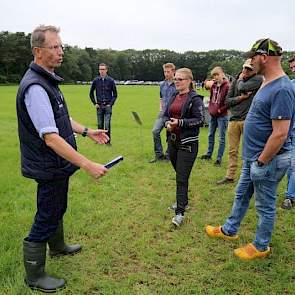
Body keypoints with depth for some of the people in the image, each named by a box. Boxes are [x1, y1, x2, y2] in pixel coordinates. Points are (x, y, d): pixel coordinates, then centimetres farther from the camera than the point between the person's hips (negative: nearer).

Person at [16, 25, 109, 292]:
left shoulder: (48, 80, 8)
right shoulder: (35, 87, -26)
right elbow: (51, 138, -32)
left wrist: (87, 131, 15)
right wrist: (88, 166, -31)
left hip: (57, 165, 10)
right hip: (48, 168, -10)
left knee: (57, 209, 27)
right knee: (46, 219, 4)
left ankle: (57, 247, 50)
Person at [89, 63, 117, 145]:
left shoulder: (111, 80, -2)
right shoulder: (96, 80, 3)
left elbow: (115, 94, 5)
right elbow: (91, 93, 13)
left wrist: (111, 104, -4)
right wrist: (95, 103, 5)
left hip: (108, 106, -2)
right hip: (99, 106, 2)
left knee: (107, 124, -6)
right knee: (100, 124, 8)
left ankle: (107, 140, 4)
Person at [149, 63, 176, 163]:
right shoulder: (162, 84, 11)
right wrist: (161, 109, 10)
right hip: (163, 113, 5)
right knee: (155, 131, -6)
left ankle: (168, 155, 19)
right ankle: (159, 154, 6)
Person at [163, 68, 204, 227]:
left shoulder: (195, 98, -8)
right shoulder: (174, 97, 13)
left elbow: (200, 120, -12)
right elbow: (165, 115, 16)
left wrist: (180, 122, -21)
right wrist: (167, 123, -6)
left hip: (187, 143, -7)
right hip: (172, 141, 7)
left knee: (182, 178, -7)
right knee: (179, 174, 17)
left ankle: (180, 212, -2)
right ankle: (183, 200, 35)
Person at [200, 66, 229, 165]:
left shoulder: (227, 86, -14)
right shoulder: (213, 85, 6)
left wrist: (220, 110, -14)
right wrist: (210, 108, 6)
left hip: (222, 116, -7)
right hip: (212, 114, 7)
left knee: (221, 138, 2)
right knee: (211, 135, 18)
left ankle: (219, 158, 9)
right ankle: (209, 154, 32)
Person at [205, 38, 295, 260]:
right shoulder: (267, 83, 7)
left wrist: (261, 161, -21)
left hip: (267, 160, -10)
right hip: (253, 156, 10)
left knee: (265, 205, 9)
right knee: (241, 195, 23)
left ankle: (261, 247, 29)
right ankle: (229, 231, 42)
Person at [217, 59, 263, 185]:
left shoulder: (258, 79, -1)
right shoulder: (235, 81, 12)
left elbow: (242, 88, -16)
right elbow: (227, 101, 7)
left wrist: (240, 79, 6)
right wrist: (241, 97, -8)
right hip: (233, 119, 4)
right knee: (232, 151, 9)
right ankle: (230, 176, 17)